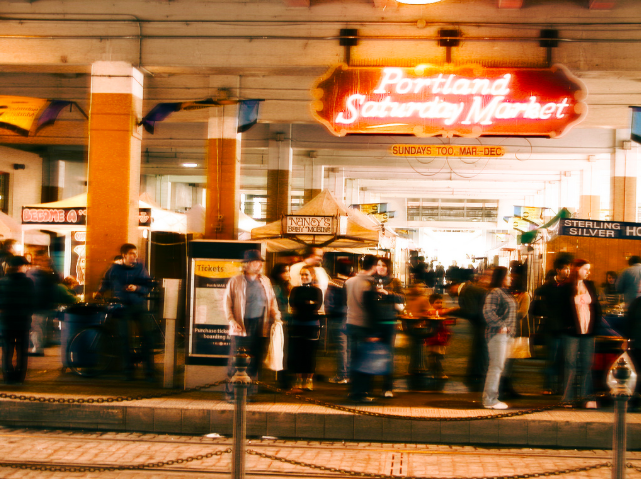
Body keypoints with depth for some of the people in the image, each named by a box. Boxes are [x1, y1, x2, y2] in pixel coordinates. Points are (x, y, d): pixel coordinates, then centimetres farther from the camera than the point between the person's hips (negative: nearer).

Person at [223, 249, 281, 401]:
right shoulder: (235, 281, 1)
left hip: (260, 326, 4)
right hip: (241, 327, -4)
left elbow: (272, 301, 20)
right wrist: (232, 321, -10)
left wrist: (276, 316, 6)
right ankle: (231, 392, 3)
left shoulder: (265, 281, 13)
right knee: (235, 361, -4)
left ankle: (250, 391, 14)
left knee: (254, 361, 6)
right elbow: (227, 302, 1)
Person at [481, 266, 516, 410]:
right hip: (497, 334, -10)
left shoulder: (505, 292, 18)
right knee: (496, 367, -9)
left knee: (499, 367, 12)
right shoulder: (494, 292, -13)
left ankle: (489, 398, 18)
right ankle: (489, 400, -6)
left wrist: (510, 330, 17)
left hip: (506, 335, 10)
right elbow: (488, 311, -23)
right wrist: (501, 326, -19)